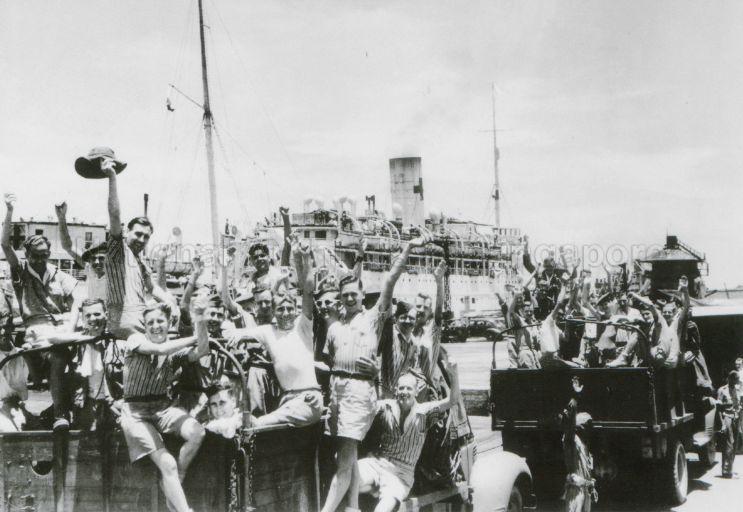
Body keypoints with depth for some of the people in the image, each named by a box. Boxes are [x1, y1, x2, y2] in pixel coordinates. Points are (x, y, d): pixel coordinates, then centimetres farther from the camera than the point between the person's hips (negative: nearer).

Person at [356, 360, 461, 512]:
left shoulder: (424, 411, 0)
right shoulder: (386, 406, 3)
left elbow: (452, 401, -8)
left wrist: (453, 374, -24)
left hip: (401, 473, -1)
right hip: (376, 463, 1)